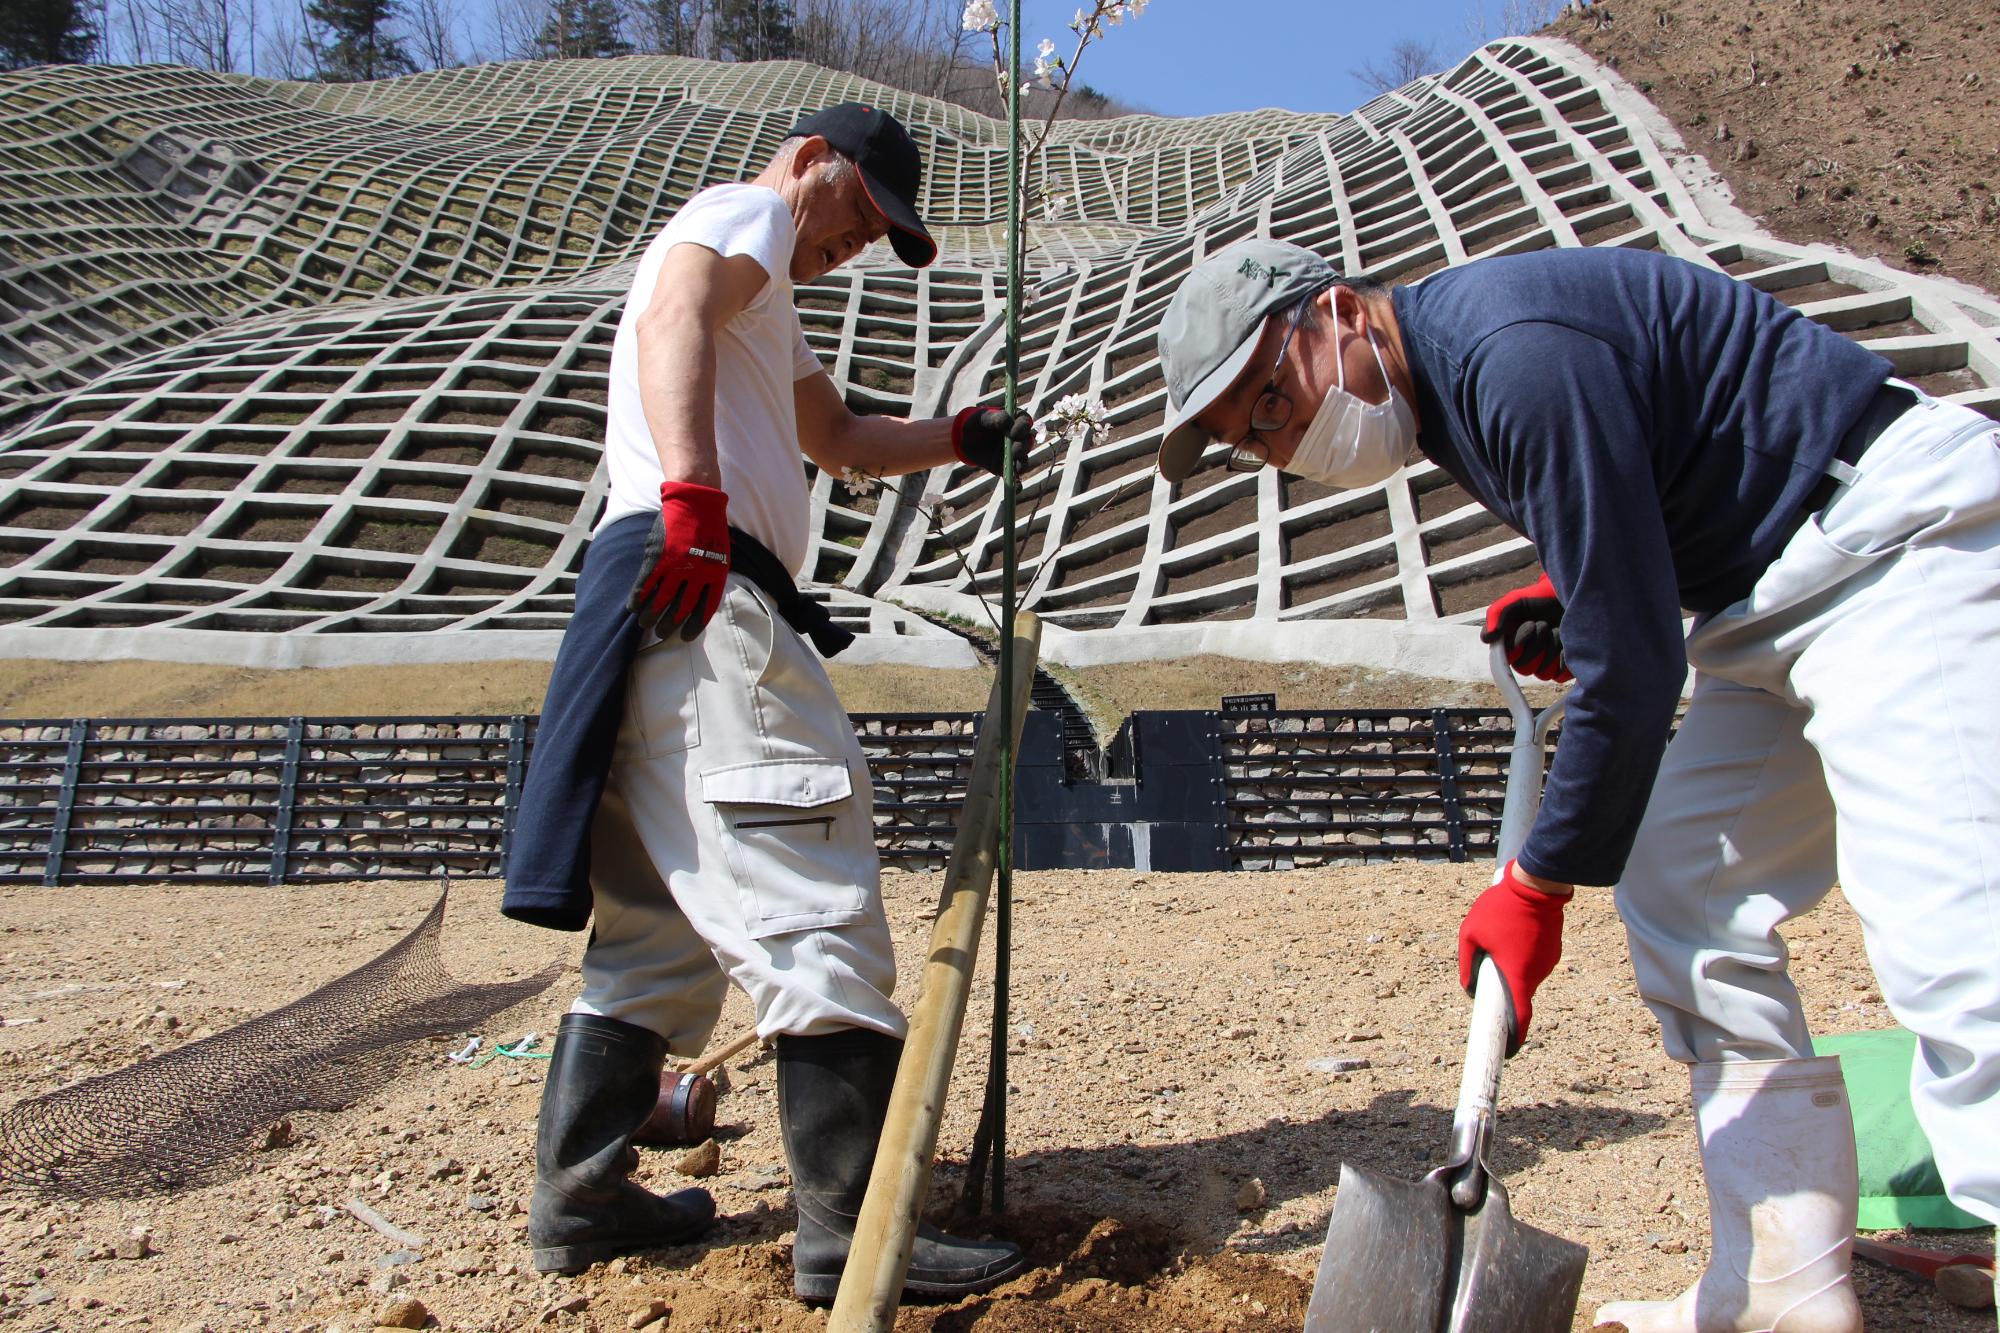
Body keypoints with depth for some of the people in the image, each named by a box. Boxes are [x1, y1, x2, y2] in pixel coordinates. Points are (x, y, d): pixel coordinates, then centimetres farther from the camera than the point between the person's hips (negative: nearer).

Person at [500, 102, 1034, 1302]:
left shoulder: (763, 303, 37)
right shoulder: (747, 212, 6)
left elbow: (840, 438, 41)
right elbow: (672, 319, -16)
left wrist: (961, 438, 27)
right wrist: (692, 495, -31)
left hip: (681, 607, 11)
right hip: (701, 594, -11)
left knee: (664, 922, 12)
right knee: (814, 906, -14)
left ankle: (582, 1197, 18)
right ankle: (855, 1233, -12)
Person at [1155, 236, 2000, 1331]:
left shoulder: (1517, 353, -25)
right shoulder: (1438, 388, 6)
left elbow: (1632, 664, -24)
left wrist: (1539, 884, -15)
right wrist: (1560, 601, 4)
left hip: (1905, 539, -10)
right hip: (1774, 590, 10)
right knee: (1680, 906, 7)